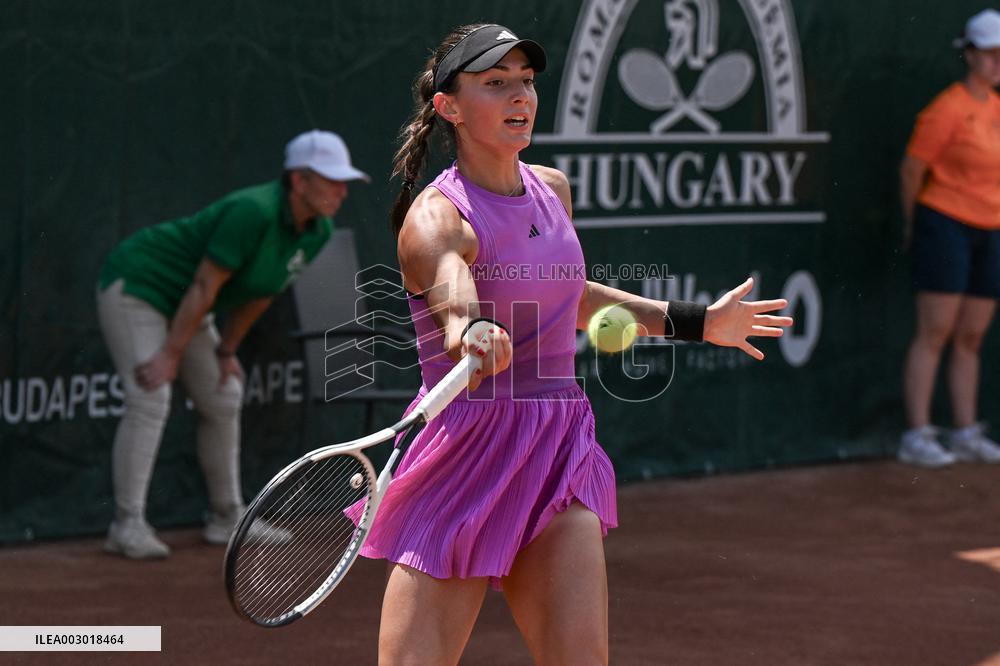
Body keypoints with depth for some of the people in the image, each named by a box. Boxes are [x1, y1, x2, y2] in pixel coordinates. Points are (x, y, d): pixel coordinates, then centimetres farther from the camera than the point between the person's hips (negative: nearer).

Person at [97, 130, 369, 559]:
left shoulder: (317, 232, -4)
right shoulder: (252, 212, -31)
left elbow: (259, 293, 8)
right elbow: (205, 285, -28)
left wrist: (226, 351, 11)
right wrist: (172, 353, -25)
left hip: (182, 306, 10)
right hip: (135, 283, -10)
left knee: (222, 399, 11)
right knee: (150, 399, -20)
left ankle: (227, 519, 21)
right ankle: (127, 526, -20)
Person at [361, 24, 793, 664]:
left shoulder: (553, 189, 9)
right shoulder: (436, 217, -13)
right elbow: (455, 308, -35)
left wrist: (694, 321, 31)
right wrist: (475, 338, -59)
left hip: (559, 462, 6)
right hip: (466, 461, -5)